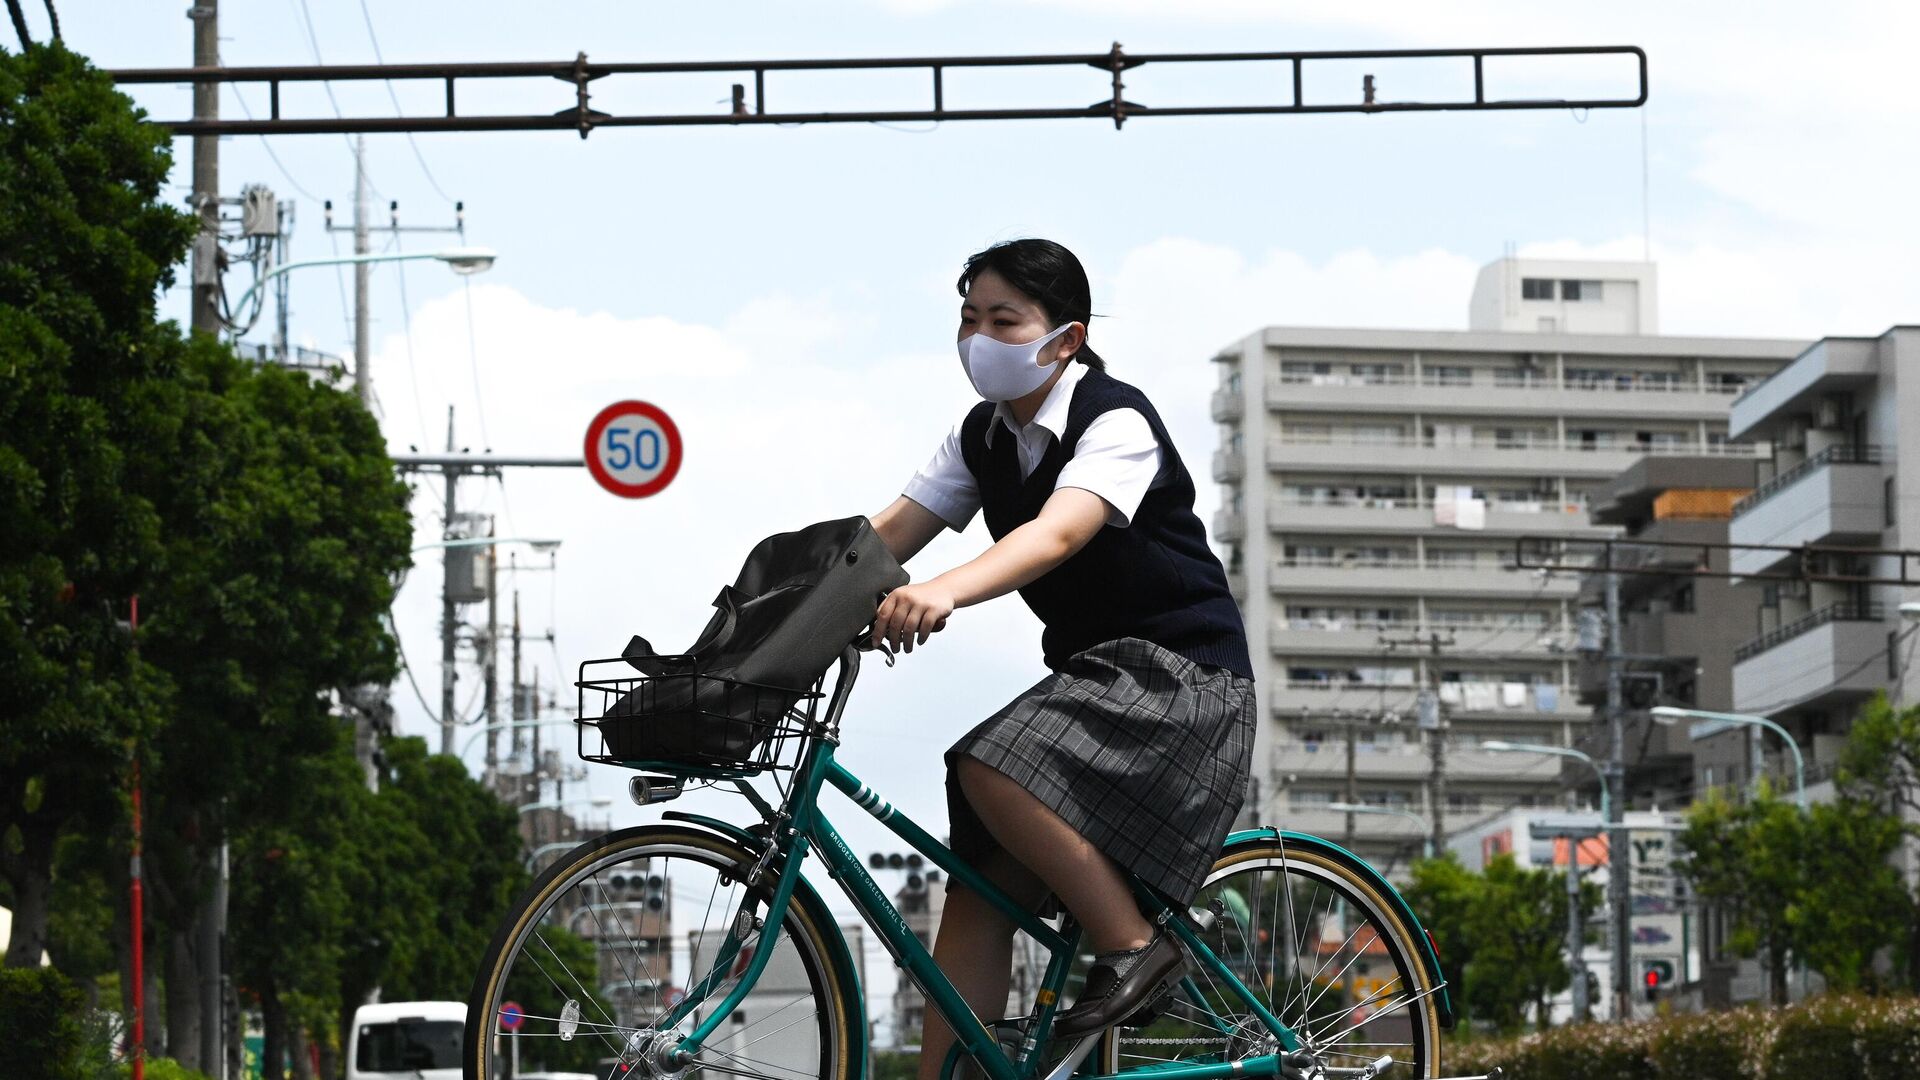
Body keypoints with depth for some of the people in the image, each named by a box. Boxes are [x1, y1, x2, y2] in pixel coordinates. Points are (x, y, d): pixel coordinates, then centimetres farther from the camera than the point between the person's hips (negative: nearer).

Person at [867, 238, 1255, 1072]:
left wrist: (942, 593, -52)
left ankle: (1132, 948, -16)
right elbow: (885, 535, -2)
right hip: (1092, 672, 8)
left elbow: (1057, 533, -35)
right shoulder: (985, 436, 7)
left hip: (1181, 673, -8)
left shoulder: (1117, 423, -17)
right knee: (980, 885, -2)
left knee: (993, 768, -29)